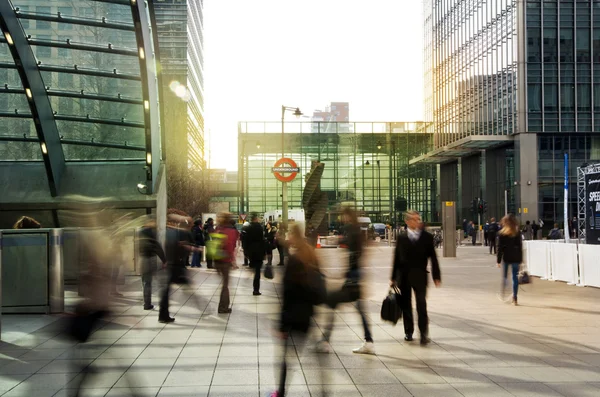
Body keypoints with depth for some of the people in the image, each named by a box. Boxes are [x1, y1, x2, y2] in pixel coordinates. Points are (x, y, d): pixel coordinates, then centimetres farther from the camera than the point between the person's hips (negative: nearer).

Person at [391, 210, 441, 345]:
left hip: (420, 276, -2)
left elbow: (433, 257, 2)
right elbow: (397, 258, 6)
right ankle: (408, 332, 22)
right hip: (404, 276, 2)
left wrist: (436, 276, -2)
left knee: (421, 305, -7)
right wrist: (394, 278, 5)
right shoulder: (401, 238, 4)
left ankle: (424, 333, -5)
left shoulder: (427, 237, 2)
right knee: (406, 305, 9)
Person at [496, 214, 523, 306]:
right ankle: (514, 298, 1)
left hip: (506, 257, -1)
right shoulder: (518, 233, 1)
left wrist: (498, 261, -1)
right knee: (515, 277, 4)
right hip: (516, 258, 1)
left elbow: (500, 248, -5)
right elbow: (520, 247, 1)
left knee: (504, 276, 15)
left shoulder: (502, 234, -5)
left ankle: (502, 294, 15)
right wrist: (520, 259, 7)